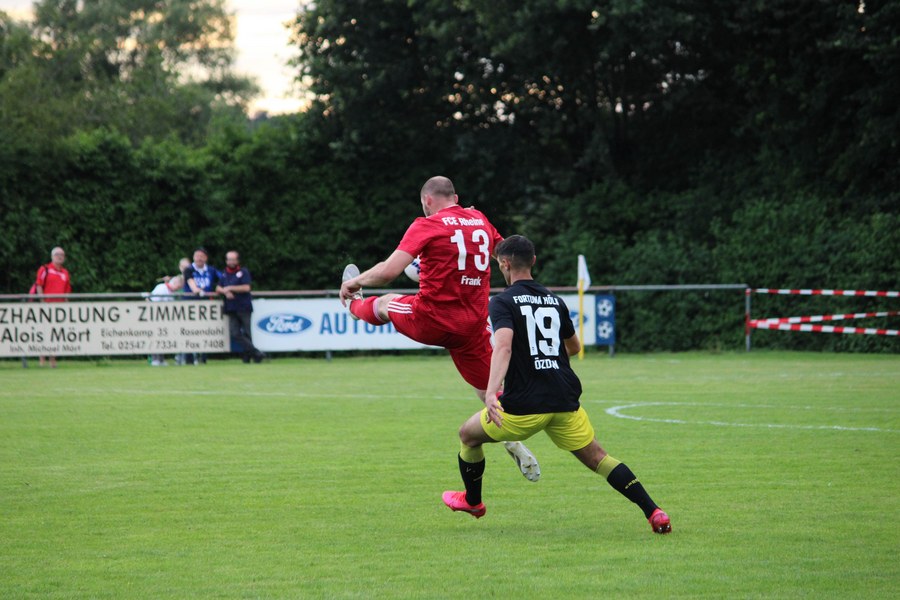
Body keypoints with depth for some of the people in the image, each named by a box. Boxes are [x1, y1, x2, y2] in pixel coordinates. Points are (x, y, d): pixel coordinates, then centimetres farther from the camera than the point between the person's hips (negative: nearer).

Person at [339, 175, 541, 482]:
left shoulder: (427, 226, -10)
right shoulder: (480, 220, 7)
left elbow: (389, 271, -18)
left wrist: (355, 282, 0)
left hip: (430, 320, -4)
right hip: (473, 326, 4)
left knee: (384, 303, 28)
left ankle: (356, 305, 60)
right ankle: (517, 447, -3)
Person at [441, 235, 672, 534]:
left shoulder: (503, 302, -4)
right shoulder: (555, 301, 13)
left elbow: (503, 346, -22)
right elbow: (574, 347, 27)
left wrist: (491, 392, -34)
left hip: (523, 406, -4)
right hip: (565, 401, 4)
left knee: (468, 434, 21)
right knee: (598, 458, 8)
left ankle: (472, 501, 37)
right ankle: (653, 512, -7)